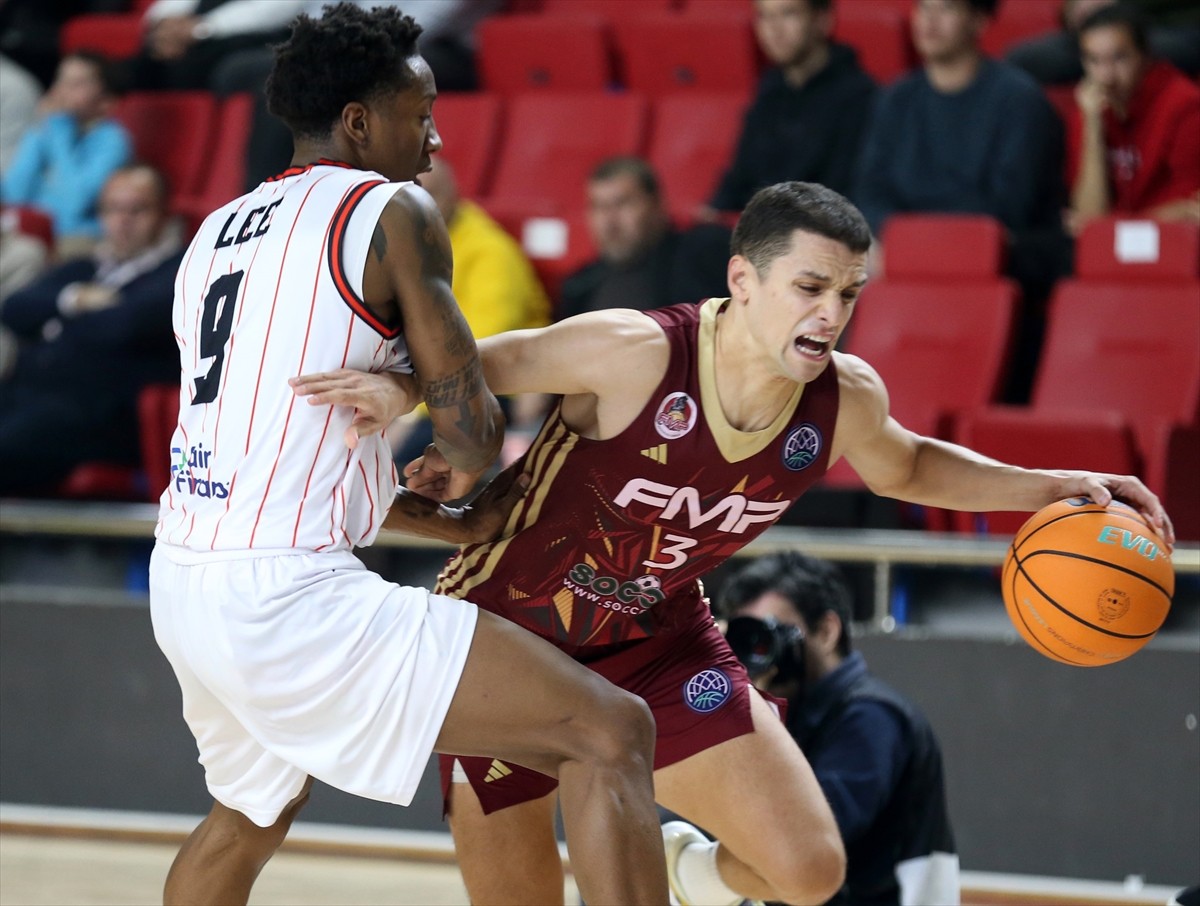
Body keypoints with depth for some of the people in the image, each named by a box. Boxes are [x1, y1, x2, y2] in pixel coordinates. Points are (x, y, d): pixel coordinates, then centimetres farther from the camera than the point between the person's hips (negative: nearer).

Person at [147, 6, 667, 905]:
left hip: (184, 582, 9)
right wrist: (477, 484, 18)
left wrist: (442, 516, 31)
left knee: (253, 810, 37)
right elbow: (471, 425, -6)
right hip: (291, 595, -9)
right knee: (611, 732, -10)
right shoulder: (393, 211, -5)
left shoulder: (217, 231, 18)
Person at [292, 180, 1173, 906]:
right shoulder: (632, 351, -29)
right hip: (506, 631, -4)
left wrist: (1050, 489, 1)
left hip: (658, 641, 4)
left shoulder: (846, 400, -12)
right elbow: (490, 362, -14)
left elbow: (905, 467, 12)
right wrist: (399, 388, -35)